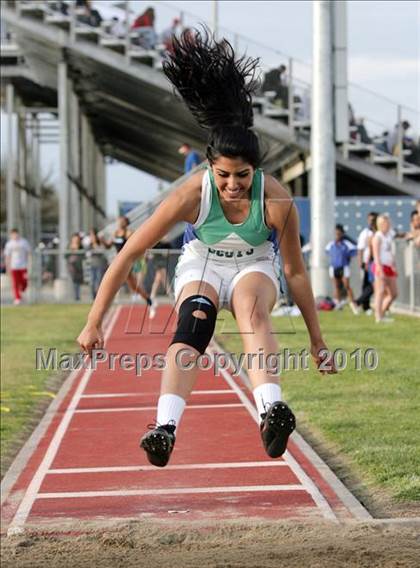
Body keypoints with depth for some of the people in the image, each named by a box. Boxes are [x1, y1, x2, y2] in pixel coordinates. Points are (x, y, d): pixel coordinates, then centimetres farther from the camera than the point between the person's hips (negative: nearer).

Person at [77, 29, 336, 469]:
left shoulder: (277, 202, -27)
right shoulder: (192, 195, -29)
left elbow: (295, 272, -13)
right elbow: (128, 255, -22)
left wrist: (316, 340, -6)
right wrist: (94, 322, -21)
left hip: (255, 267, 0)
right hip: (200, 265, 0)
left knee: (252, 307, -36)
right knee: (194, 321, -33)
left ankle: (270, 409, -57)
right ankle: (165, 428, -49)